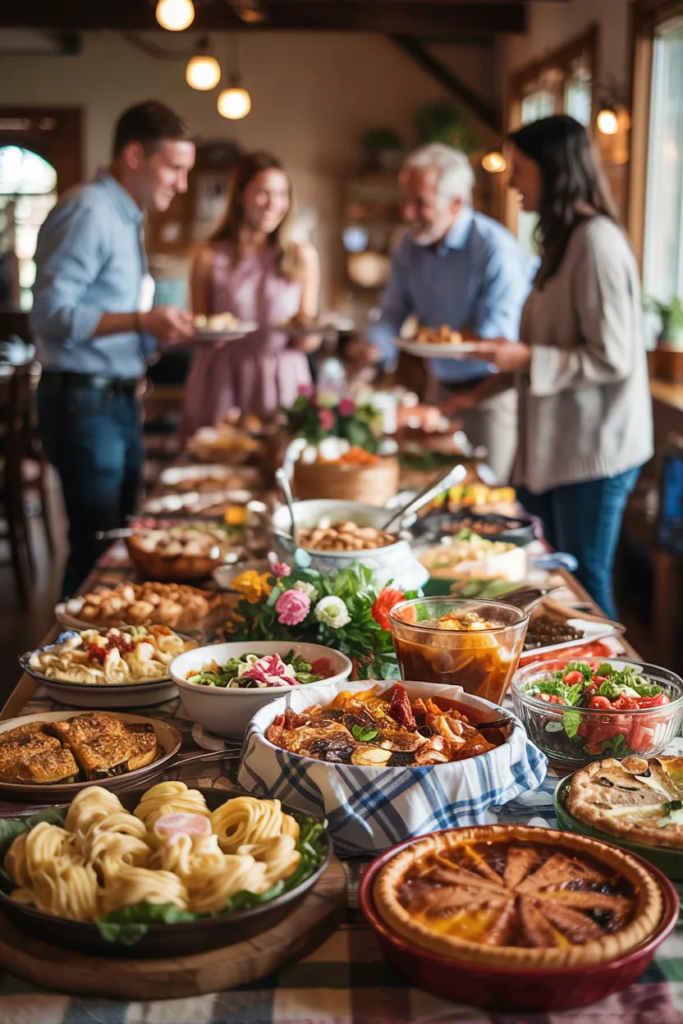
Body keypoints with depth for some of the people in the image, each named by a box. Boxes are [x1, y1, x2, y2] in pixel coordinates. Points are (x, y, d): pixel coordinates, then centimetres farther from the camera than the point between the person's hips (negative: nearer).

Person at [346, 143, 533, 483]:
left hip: (491, 392, -7)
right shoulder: (410, 246, 3)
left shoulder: (496, 250, -21)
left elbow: (495, 340, -23)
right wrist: (376, 346, -13)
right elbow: (394, 312, 10)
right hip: (442, 389, 7)